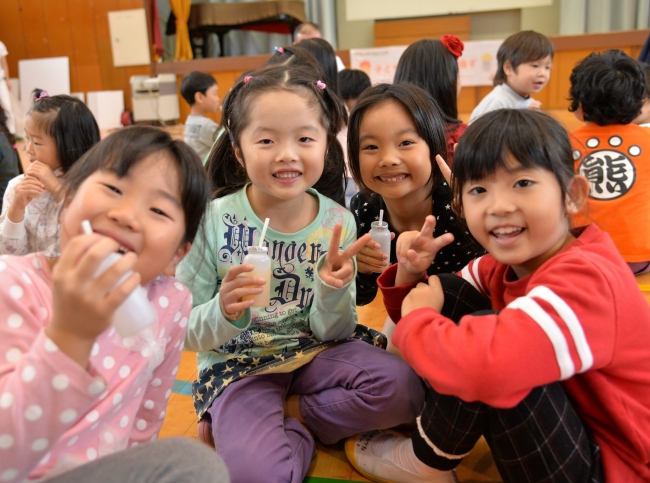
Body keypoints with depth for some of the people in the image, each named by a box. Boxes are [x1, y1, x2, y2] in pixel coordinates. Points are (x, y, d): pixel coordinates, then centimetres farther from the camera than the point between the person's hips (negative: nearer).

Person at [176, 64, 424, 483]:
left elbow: (332, 332, -3)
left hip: (315, 353, 3)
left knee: (403, 389, -21)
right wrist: (225, 312, -30)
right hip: (239, 365, -3)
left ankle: (288, 414, -1)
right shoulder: (213, 220, -14)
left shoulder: (337, 223, -9)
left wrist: (333, 290, -24)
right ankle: (299, 431, 3)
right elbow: (188, 334, -8)